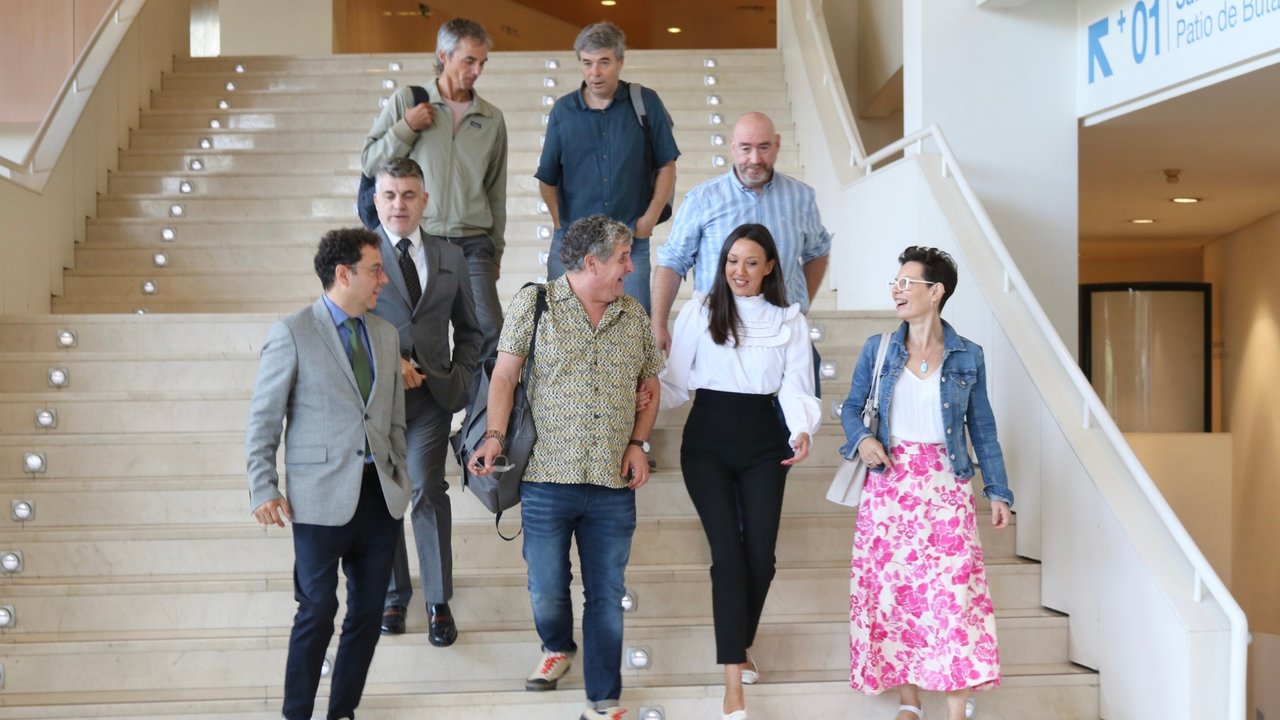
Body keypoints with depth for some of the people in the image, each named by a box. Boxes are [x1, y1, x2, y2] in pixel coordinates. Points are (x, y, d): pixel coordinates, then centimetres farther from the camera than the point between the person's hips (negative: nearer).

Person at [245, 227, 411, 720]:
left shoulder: (385, 334, 12)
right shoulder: (292, 334, -5)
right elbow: (263, 420, -4)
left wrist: (400, 478, 13)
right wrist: (263, 489, -9)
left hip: (380, 498, 5)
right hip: (322, 500, -5)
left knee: (368, 612, 10)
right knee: (317, 611, -2)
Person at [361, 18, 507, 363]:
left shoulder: (492, 119, 10)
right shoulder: (407, 101, 5)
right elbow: (370, 163, 5)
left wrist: (496, 251, 16)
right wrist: (406, 127, -7)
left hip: (473, 244, 2)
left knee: (490, 333, -8)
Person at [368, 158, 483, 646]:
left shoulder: (450, 257, 11)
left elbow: (469, 329, 18)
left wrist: (462, 379, 5)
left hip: (432, 393, 1)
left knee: (428, 488, -9)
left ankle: (439, 602, 3)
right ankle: (393, 596, 25)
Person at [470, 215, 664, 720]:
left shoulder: (634, 315, 10)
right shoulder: (533, 304, 0)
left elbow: (649, 386, 17)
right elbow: (504, 376, -2)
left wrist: (637, 443, 3)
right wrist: (494, 436, -15)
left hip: (614, 486, 3)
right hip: (548, 479, -2)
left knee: (607, 595, 6)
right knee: (546, 590, 7)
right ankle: (558, 648, 40)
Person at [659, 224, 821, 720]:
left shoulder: (789, 320, 8)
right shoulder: (700, 310, 2)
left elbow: (796, 387, 2)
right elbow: (676, 380, 1)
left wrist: (802, 430, -16)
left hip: (763, 443, 2)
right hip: (707, 441, -2)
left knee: (761, 555, -1)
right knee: (729, 552, -10)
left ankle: (738, 645, 26)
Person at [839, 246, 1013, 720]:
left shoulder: (967, 356, 3)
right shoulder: (877, 349, 3)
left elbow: (982, 429, 7)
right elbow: (851, 408, 10)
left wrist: (998, 491, 5)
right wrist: (861, 439, -12)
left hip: (946, 486, -1)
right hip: (889, 485, 1)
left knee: (954, 590, -7)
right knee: (893, 587, 2)